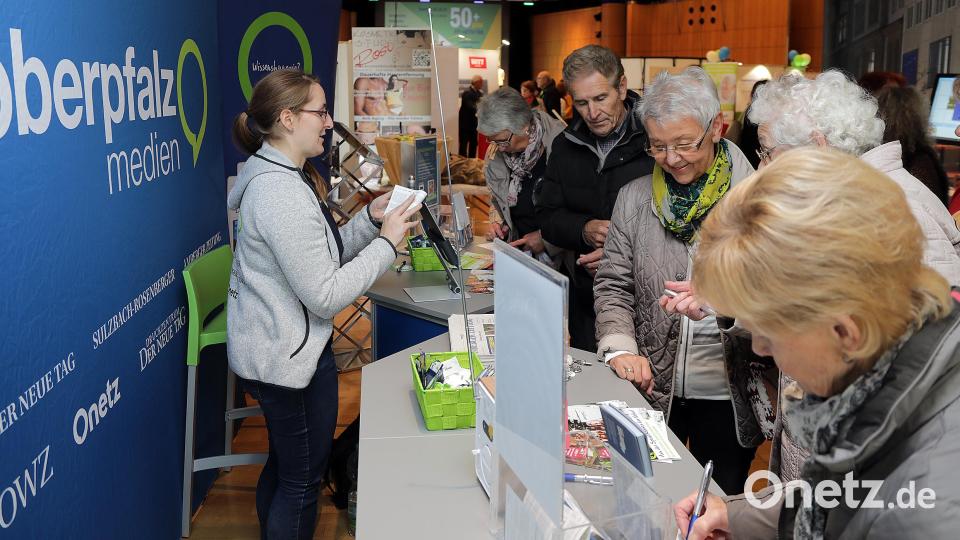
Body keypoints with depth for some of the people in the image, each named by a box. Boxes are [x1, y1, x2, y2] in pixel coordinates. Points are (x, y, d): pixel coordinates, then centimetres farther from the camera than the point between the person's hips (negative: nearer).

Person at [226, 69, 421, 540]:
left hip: (273, 346, 11)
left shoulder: (277, 175, 7)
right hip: (290, 355, -11)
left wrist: (371, 218, 0)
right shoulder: (282, 193, -26)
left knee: (283, 465, 26)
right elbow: (326, 296, -26)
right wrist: (387, 241, -18)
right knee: (303, 479, 7)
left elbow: (319, 254, 10)